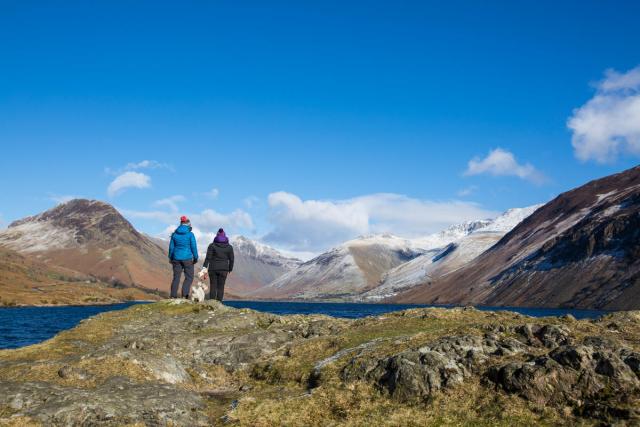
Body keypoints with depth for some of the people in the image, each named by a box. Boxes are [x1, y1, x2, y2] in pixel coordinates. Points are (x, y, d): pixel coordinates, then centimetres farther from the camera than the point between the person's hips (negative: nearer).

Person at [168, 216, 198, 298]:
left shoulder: (174, 234, 4)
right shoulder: (190, 234, -7)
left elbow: (171, 247, 8)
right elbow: (194, 247, -5)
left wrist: (170, 258, 18)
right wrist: (195, 258, 6)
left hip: (177, 258, 4)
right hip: (187, 258, -4)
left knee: (176, 277, 9)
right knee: (189, 277, 5)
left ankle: (173, 296, 3)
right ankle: (184, 295, -6)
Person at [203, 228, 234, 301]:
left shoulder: (212, 246, -4)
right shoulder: (229, 247, 1)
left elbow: (208, 258, -10)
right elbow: (231, 259, 3)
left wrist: (204, 268, -11)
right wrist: (230, 269, 15)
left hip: (213, 269, 0)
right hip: (223, 269, 0)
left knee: (213, 287, 7)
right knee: (221, 287, 4)